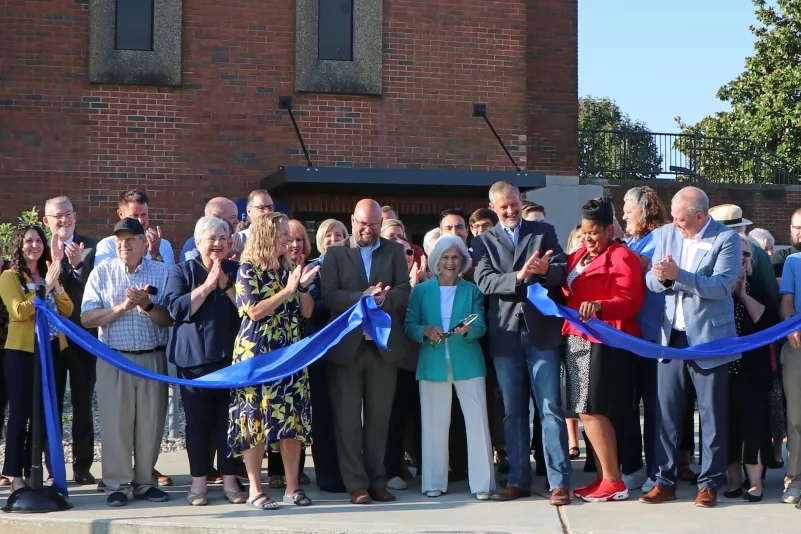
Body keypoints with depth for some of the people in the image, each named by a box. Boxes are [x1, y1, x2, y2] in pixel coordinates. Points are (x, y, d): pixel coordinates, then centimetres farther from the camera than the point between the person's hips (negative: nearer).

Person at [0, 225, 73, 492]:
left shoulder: (49, 274, 16)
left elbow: (67, 310, 5)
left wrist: (55, 283, -8)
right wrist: (45, 287, -17)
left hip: (52, 350, 6)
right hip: (22, 351, -6)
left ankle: (33, 470, 14)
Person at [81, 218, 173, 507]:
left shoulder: (162, 273, 5)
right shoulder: (102, 273, 5)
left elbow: (171, 318, 0)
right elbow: (87, 318, -2)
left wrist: (147, 306, -17)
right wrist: (122, 307, -13)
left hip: (152, 358, 1)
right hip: (114, 359, -1)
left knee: (151, 421, 4)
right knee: (115, 421, -1)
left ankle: (144, 481, 16)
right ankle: (117, 484, 8)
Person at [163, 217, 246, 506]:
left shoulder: (236, 271, 10)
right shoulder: (182, 271, 6)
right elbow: (177, 308, -8)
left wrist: (225, 284, -13)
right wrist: (208, 285, -12)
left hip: (230, 355, 1)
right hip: (194, 355, -1)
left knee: (229, 418, 3)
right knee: (198, 419, 2)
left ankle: (229, 479, 11)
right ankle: (198, 480, 10)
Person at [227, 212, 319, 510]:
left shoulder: (289, 270, 13)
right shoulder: (249, 270, -3)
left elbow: (307, 312, 11)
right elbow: (254, 311, -14)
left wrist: (303, 286, -6)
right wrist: (288, 289, -14)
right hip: (256, 353, -5)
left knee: (294, 419, 2)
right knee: (255, 420, -2)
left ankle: (292, 487, 10)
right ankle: (255, 490, 4)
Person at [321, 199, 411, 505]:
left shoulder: (395, 252, 11)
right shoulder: (335, 254, 7)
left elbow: (404, 291, -1)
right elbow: (329, 295, -6)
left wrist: (383, 298, -20)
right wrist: (363, 297, -19)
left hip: (384, 345, 1)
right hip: (347, 345, -1)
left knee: (379, 417, 7)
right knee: (348, 418, 1)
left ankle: (377, 480, 15)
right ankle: (356, 484, 7)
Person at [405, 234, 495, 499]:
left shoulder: (472, 290, 10)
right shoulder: (421, 291, 11)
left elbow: (481, 327, 1)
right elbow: (408, 326, 6)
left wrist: (467, 330, -21)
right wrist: (425, 331, -15)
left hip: (467, 362, 0)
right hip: (433, 364, 1)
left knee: (477, 421, -6)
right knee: (434, 423, 2)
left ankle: (482, 483, -1)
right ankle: (434, 482, 11)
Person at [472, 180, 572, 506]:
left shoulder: (544, 232, 11)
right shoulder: (484, 242, 11)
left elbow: (562, 273, 0)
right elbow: (484, 282, -5)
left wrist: (545, 270, -22)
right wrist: (519, 276, -21)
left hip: (542, 332, -1)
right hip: (505, 335, 2)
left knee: (551, 408, -5)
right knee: (513, 411, 8)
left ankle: (560, 481, -3)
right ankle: (518, 480, 15)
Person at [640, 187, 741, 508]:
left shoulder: (726, 240, -7)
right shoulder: (667, 234, 8)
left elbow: (722, 286, -18)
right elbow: (651, 281, 6)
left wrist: (679, 275, -27)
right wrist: (660, 277, -18)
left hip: (709, 339, -4)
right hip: (672, 337, 4)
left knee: (712, 414, 3)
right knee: (666, 411, 6)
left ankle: (710, 483, 12)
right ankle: (665, 481, 14)